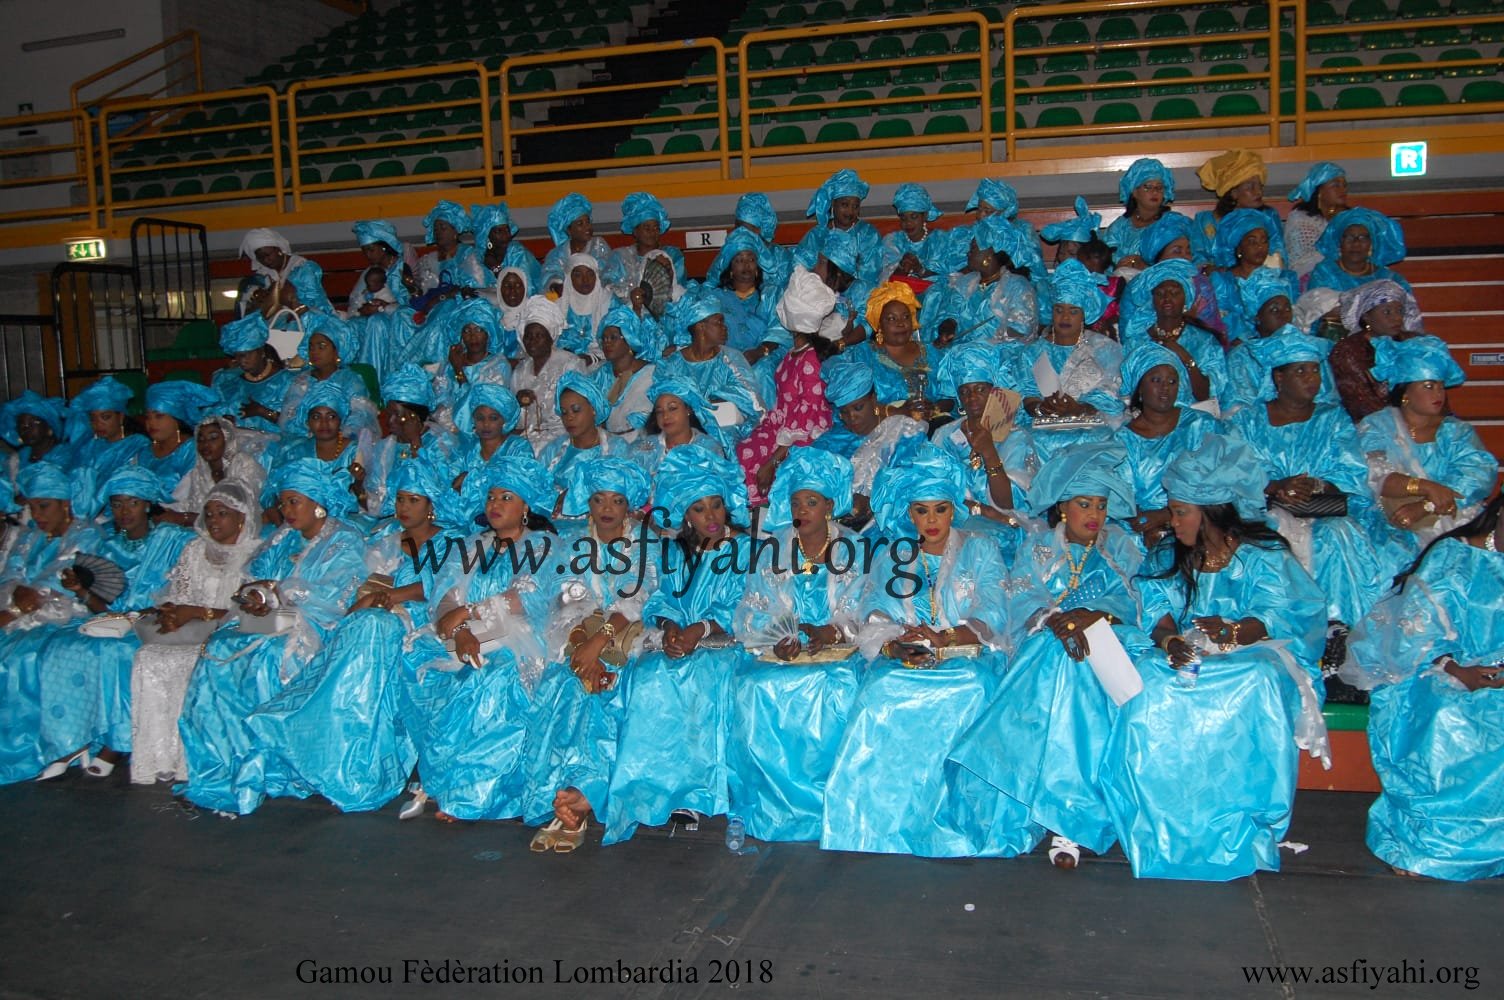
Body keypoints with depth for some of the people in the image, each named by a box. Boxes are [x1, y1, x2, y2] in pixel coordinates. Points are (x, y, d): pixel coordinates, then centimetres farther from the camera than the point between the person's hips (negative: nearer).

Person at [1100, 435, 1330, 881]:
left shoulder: (1264, 556, 3)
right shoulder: (1174, 561, 16)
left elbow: (1281, 614, -11)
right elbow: (1158, 609, 2)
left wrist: (1235, 632, -33)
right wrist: (1169, 640, -22)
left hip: (1251, 660, -3)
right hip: (1188, 661, 3)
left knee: (1255, 689, -39)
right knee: (1150, 691, -31)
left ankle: (1240, 828, -28)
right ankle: (1163, 823, -25)